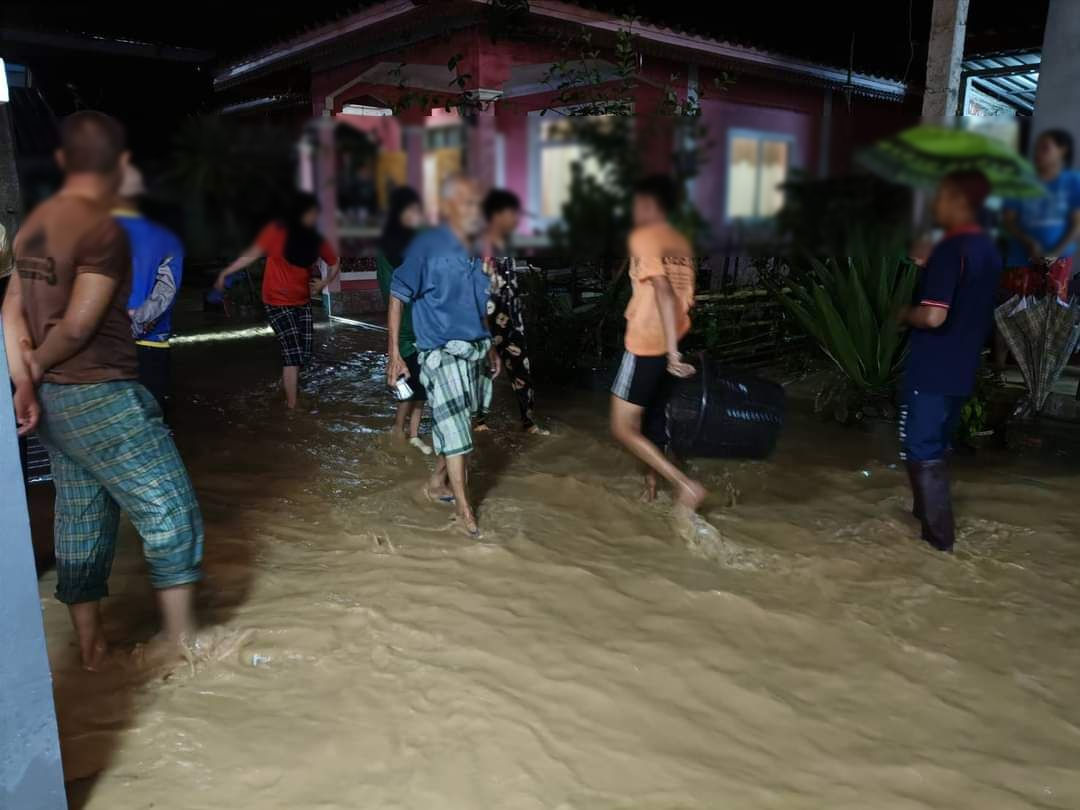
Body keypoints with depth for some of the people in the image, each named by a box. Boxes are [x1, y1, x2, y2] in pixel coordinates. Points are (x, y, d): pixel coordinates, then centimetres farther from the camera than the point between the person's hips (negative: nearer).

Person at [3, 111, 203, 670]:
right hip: (102, 398, -9)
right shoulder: (103, 230, -17)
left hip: (53, 400, 9)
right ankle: (184, 641, 9)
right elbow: (77, 327, -18)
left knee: (81, 521, 16)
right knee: (170, 513, 0)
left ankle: (90, 644, 28)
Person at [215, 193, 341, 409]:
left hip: (303, 303, 5)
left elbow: (334, 263, 16)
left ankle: (288, 384, 26)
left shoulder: (315, 240, 2)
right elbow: (252, 254, -7)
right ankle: (292, 406, -6)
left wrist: (324, 282, 2)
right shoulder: (277, 232, -10)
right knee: (293, 354, -11)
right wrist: (226, 272, -10)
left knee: (304, 354, 3)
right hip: (278, 302, -5)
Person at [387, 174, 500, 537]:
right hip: (442, 354, -7)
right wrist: (394, 354, -13)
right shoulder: (427, 246, -11)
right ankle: (465, 510, 7)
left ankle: (438, 482, 36)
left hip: (475, 352, 7)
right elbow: (398, 297, -10)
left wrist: (490, 347, 20)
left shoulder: (475, 251, 9)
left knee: (457, 425, 15)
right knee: (454, 429, -4)